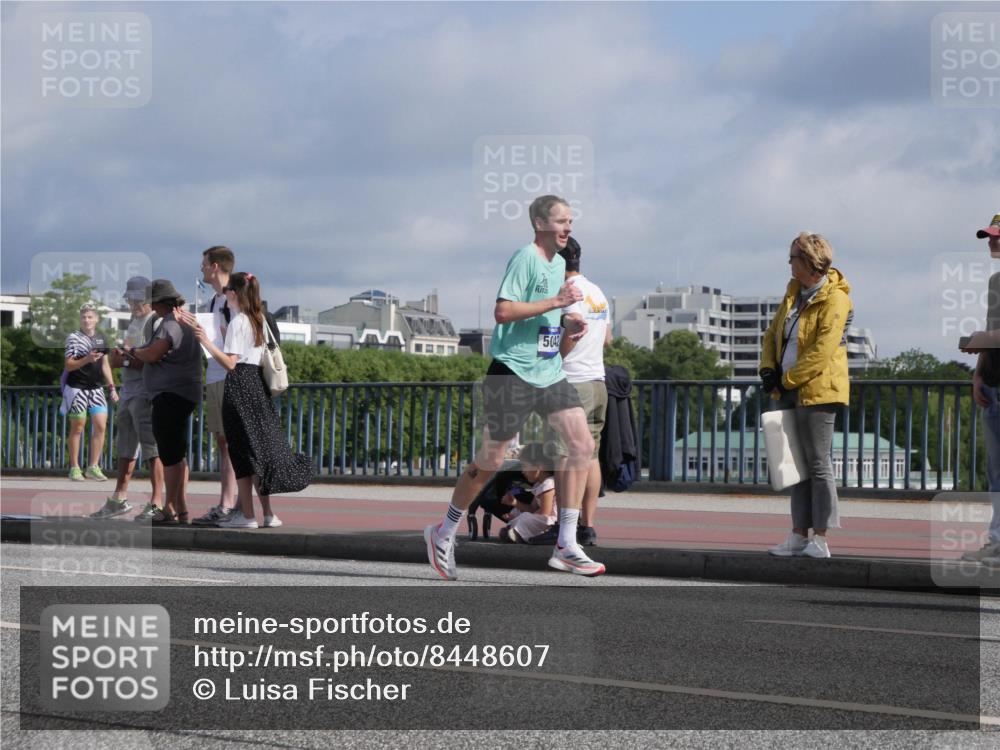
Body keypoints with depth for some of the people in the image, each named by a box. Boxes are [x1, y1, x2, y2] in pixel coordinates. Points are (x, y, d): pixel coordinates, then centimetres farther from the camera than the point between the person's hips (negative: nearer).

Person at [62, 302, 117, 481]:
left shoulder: (102, 338, 10)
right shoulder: (74, 337, -6)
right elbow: (69, 365, -11)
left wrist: (112, 387, 12)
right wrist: (87, 359, -26)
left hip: (96, 388, 5)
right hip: (77, 388, -5)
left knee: (101, 426, -3)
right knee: (77, 428, 0)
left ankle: (93, 467, 5)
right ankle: (74, 468, 7)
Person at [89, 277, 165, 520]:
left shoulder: (155, 321, -9)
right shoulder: (133, 322, 20)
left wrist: (126, 362, -17)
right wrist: (118, 354, 3)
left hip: (146, 393, -10)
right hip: (128, 392, 10)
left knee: (152, 447, -10)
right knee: (126, 447, 15)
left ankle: (156, 503, -10)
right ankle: (119, 499, 23)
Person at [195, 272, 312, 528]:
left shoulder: (237, 321, -11)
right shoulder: (260, 320, 13)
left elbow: (230, 363, -16)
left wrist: (207, 342, -15)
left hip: (239, 385, -8)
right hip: (257, 382, 8)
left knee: (242, 451, -4)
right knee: (260, 447, 11)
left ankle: (247, 515, -3)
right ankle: (267, 513, 11)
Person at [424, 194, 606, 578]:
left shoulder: (559, 262, 16)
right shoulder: (525, 258, -12)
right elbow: (503, 312, -21)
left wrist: (566, 322, 11)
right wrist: (555, 302, -23)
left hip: (549, 371, 8)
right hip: (513, 370, -8)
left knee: (581, 444, -7)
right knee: (490, 460, 0)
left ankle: (565, 546, -5)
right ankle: (444, 533, 20)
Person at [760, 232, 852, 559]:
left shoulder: (834, 299, -13)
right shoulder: (794, 291, 14)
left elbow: (822, 351, -20)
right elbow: (773, 333, 19)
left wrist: (787, 379, -16)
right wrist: (768, 369, 3)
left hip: (816, 390, -8)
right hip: (789, 390, 8)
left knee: (818, 463, -5)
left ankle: (820, 538, -2)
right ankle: (799, 534, 14)